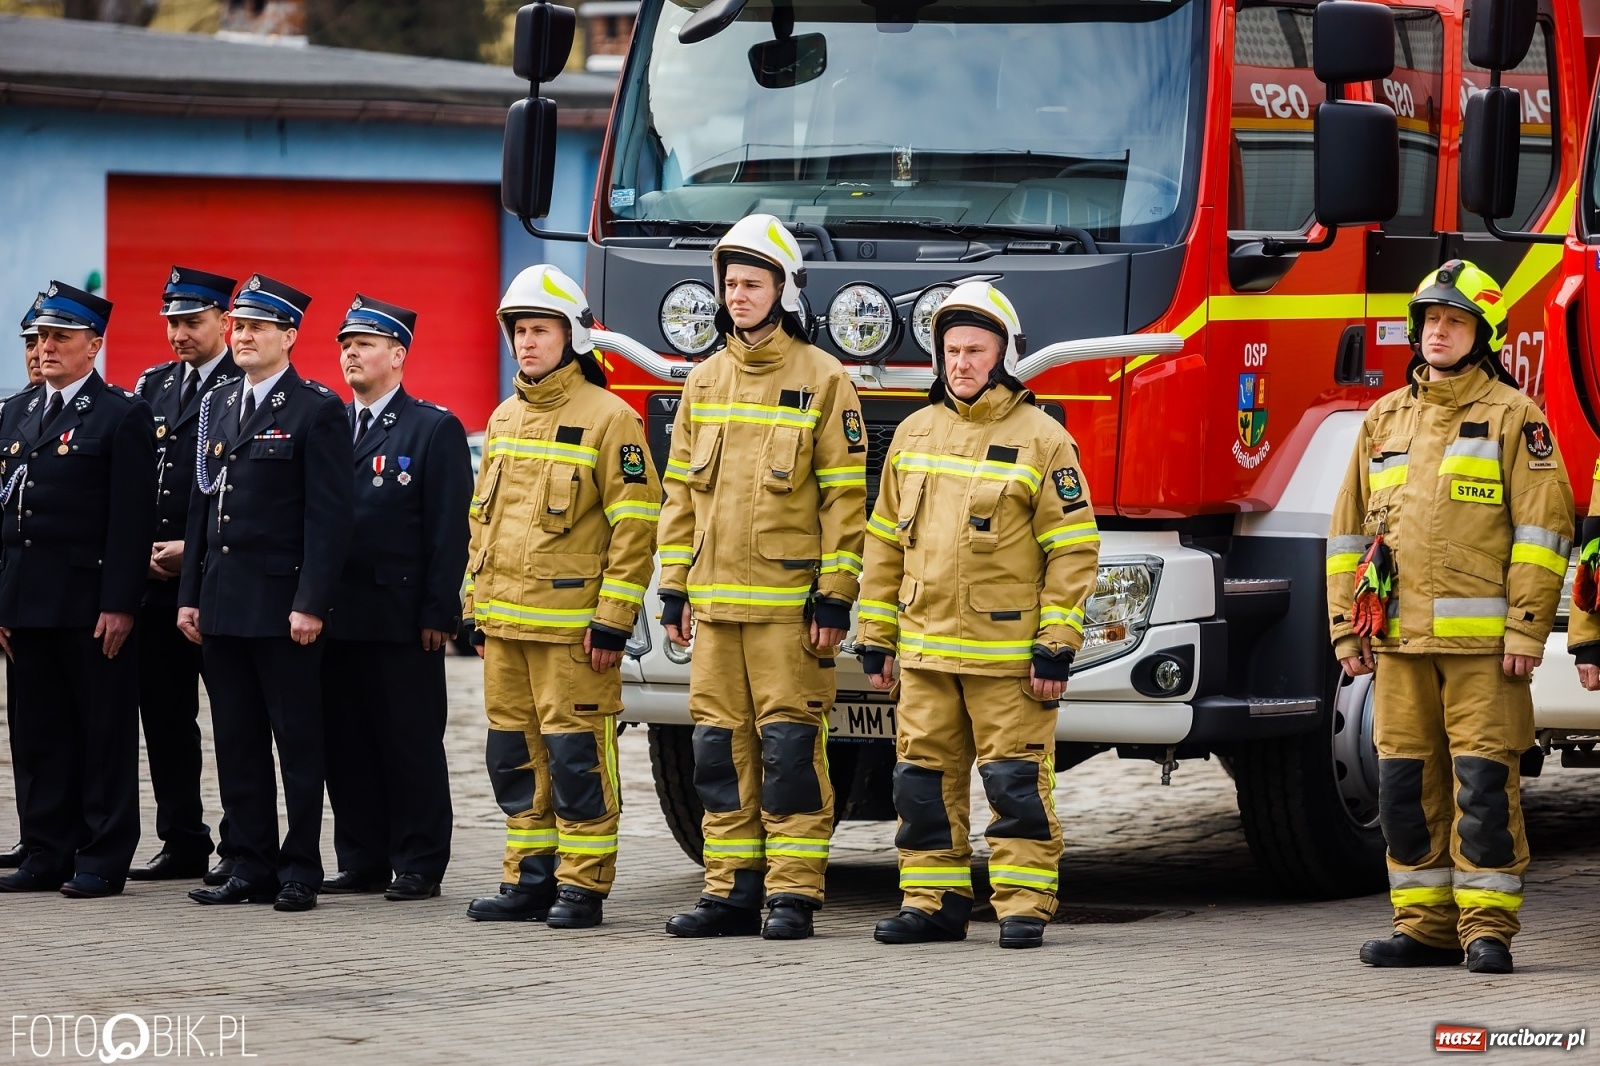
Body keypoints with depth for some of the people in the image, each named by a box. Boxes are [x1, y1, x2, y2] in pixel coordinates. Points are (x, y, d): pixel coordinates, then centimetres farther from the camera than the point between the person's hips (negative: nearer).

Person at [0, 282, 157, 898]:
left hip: (92, 602, -6)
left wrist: (119, 605, -15)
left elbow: (132, 519, -9)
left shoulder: (122, 416, -4)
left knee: (104, 732, 0)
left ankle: (101, 862, 3)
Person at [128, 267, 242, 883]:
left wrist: (194, 550, -12)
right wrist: (146, 549, 3)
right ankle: (182, 843, 15)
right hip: (155, 579, 7)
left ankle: (242, 847, 2)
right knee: (164, 716, 8)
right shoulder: (153, 387, 16)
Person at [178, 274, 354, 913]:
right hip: (222, 606, 7)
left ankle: (300, 872, 3)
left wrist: (310, 603, -16)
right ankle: (252, 869, 14)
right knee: (237, 745, 8)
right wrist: (190, 594, 11)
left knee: (298, 743, -1)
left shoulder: (317, 411, -5)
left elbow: (329, 516, -10)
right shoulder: (217, 407, 15)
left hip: (284, 605, -7)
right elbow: (202, 507, 17)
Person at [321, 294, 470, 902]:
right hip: (338, 617, 5)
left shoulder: (434, 429, 0)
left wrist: (438, 612, -11)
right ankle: (361, 863, 14)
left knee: (411, 745, -1)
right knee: (346, 745, 7)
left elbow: (450, 528, -5)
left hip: (402, 619, -5)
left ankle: (418, 867, 3)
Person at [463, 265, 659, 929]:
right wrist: (478, 609, 17)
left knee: (576, 756, -6)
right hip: (506, 623, 7)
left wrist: (613, 620, -14)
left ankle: (583, 886, -1)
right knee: (515, 755, 9)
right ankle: (530, 879, 16)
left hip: (571, 623, -7)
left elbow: (635, 526, -10)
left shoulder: (608, 419, -7)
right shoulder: (504, 420, 15)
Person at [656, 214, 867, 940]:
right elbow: (680, 493, 16)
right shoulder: (704, 382, 14)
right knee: (721, 750, 6)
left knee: (790, 748, -5)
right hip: (716, 602, 5)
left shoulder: (822, 381, -3)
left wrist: (834, 599, -11)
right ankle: (731, 892, 12)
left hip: (789, 601, -5)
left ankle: (793, 896, -2)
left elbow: (844, 499, -5)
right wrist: (675, 592, 11)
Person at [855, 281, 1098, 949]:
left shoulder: (1041, 440, -4)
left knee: (1016, 781, -4)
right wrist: (875, 637, 13)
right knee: (924, 780, 7)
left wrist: (1056, 647, -11)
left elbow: (1074, 550, -6)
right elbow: (885, 542, 17)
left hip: (1008, 653, -5)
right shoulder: (914, 435, 12)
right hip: (926, 652, 5)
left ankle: (1024, 906, 1)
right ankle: (934, 901, 15)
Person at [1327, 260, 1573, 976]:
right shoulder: (1384, 420, 16)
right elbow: (1349, 532, 19)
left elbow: (1542, 527, -4)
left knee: (1483, 782, -6)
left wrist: (1526, 629, -11)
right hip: (1401, 641, 5)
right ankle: (1425, 926, 13)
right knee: (1407, 784, 6)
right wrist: (1347, 629, 12)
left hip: (1481, 643, -5)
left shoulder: (1512, 416, 1)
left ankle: (1487, 929, -1)